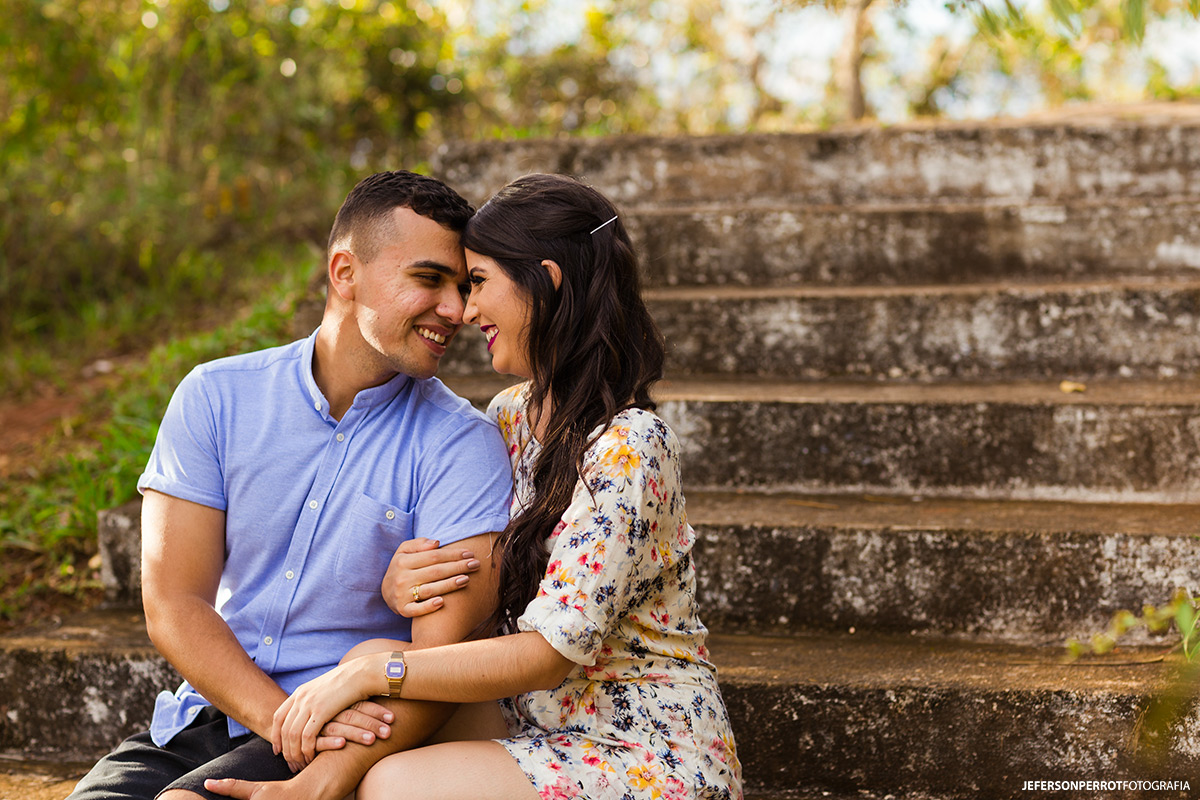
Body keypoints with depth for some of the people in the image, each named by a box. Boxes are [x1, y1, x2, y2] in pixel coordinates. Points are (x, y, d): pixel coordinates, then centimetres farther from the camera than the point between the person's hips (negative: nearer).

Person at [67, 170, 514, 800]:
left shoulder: (462, 444, -5)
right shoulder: (216, 398, 2)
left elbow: (442, 661, -14)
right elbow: (173, 604, -4)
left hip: (356, 742, -3)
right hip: (207, 715, 4)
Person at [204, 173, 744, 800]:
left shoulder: (629, 448, -20)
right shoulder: (510, 416, 7)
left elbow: (547, 653, -23)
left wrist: (373, 673, -20)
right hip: (545, 725, 8)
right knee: (368, 661, -11)